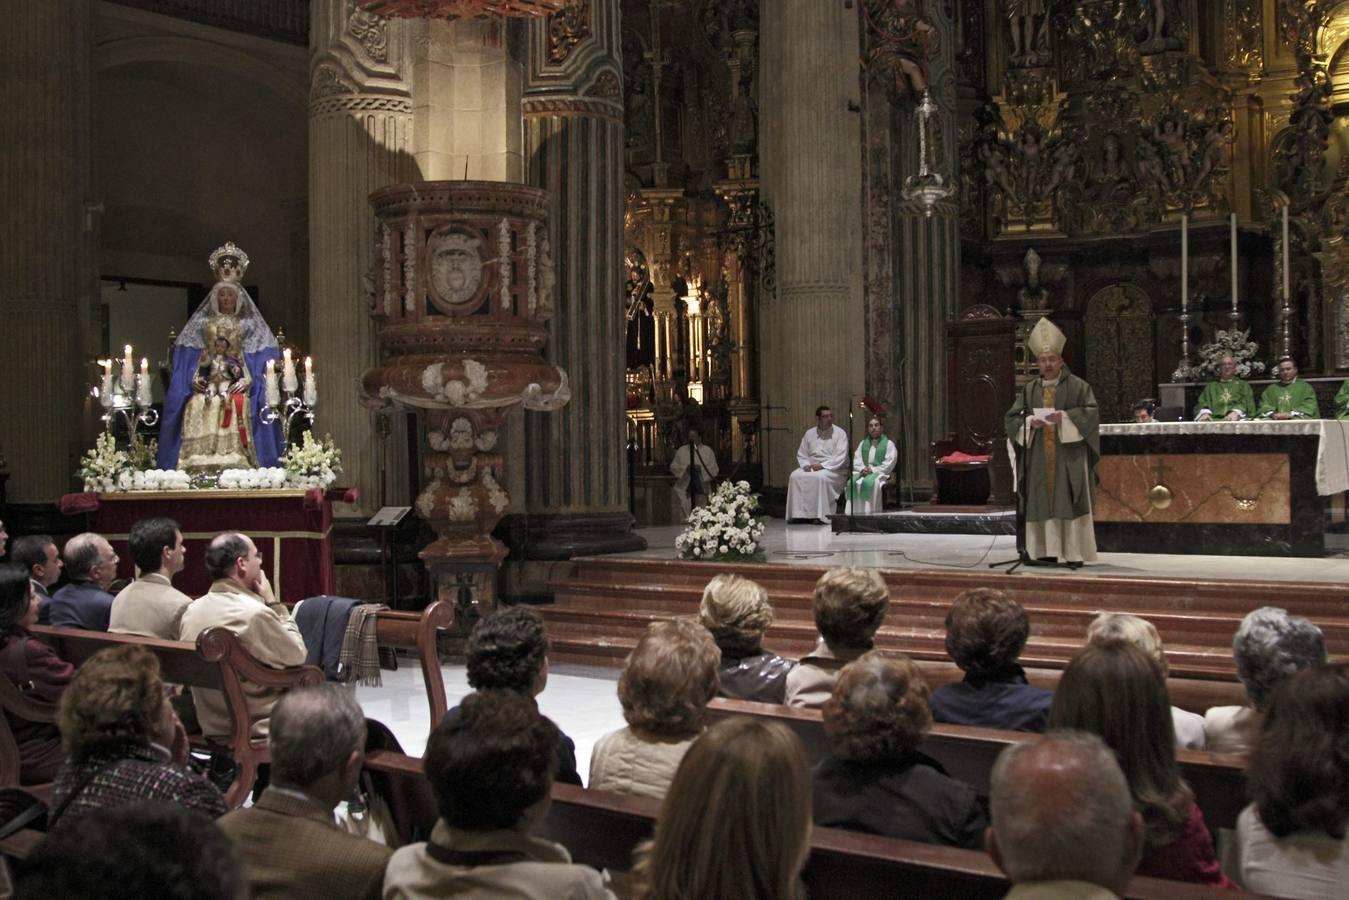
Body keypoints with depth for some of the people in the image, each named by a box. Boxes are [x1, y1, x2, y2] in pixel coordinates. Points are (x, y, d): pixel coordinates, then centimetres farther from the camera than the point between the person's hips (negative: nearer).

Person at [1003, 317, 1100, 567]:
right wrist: (1030, 422, -11)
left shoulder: (1078, 386, 1)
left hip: (1068, 455, -3)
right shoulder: (1029, 389, 11)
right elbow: (1011, 418, 9)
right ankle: (1045, 549, 7)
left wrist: (1064, 417, -19)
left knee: (1069, 504, -5)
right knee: (1041, 503, 2)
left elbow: (1091, 414, -6)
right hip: (1039, 456, 4)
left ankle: (1074, 552, -3)